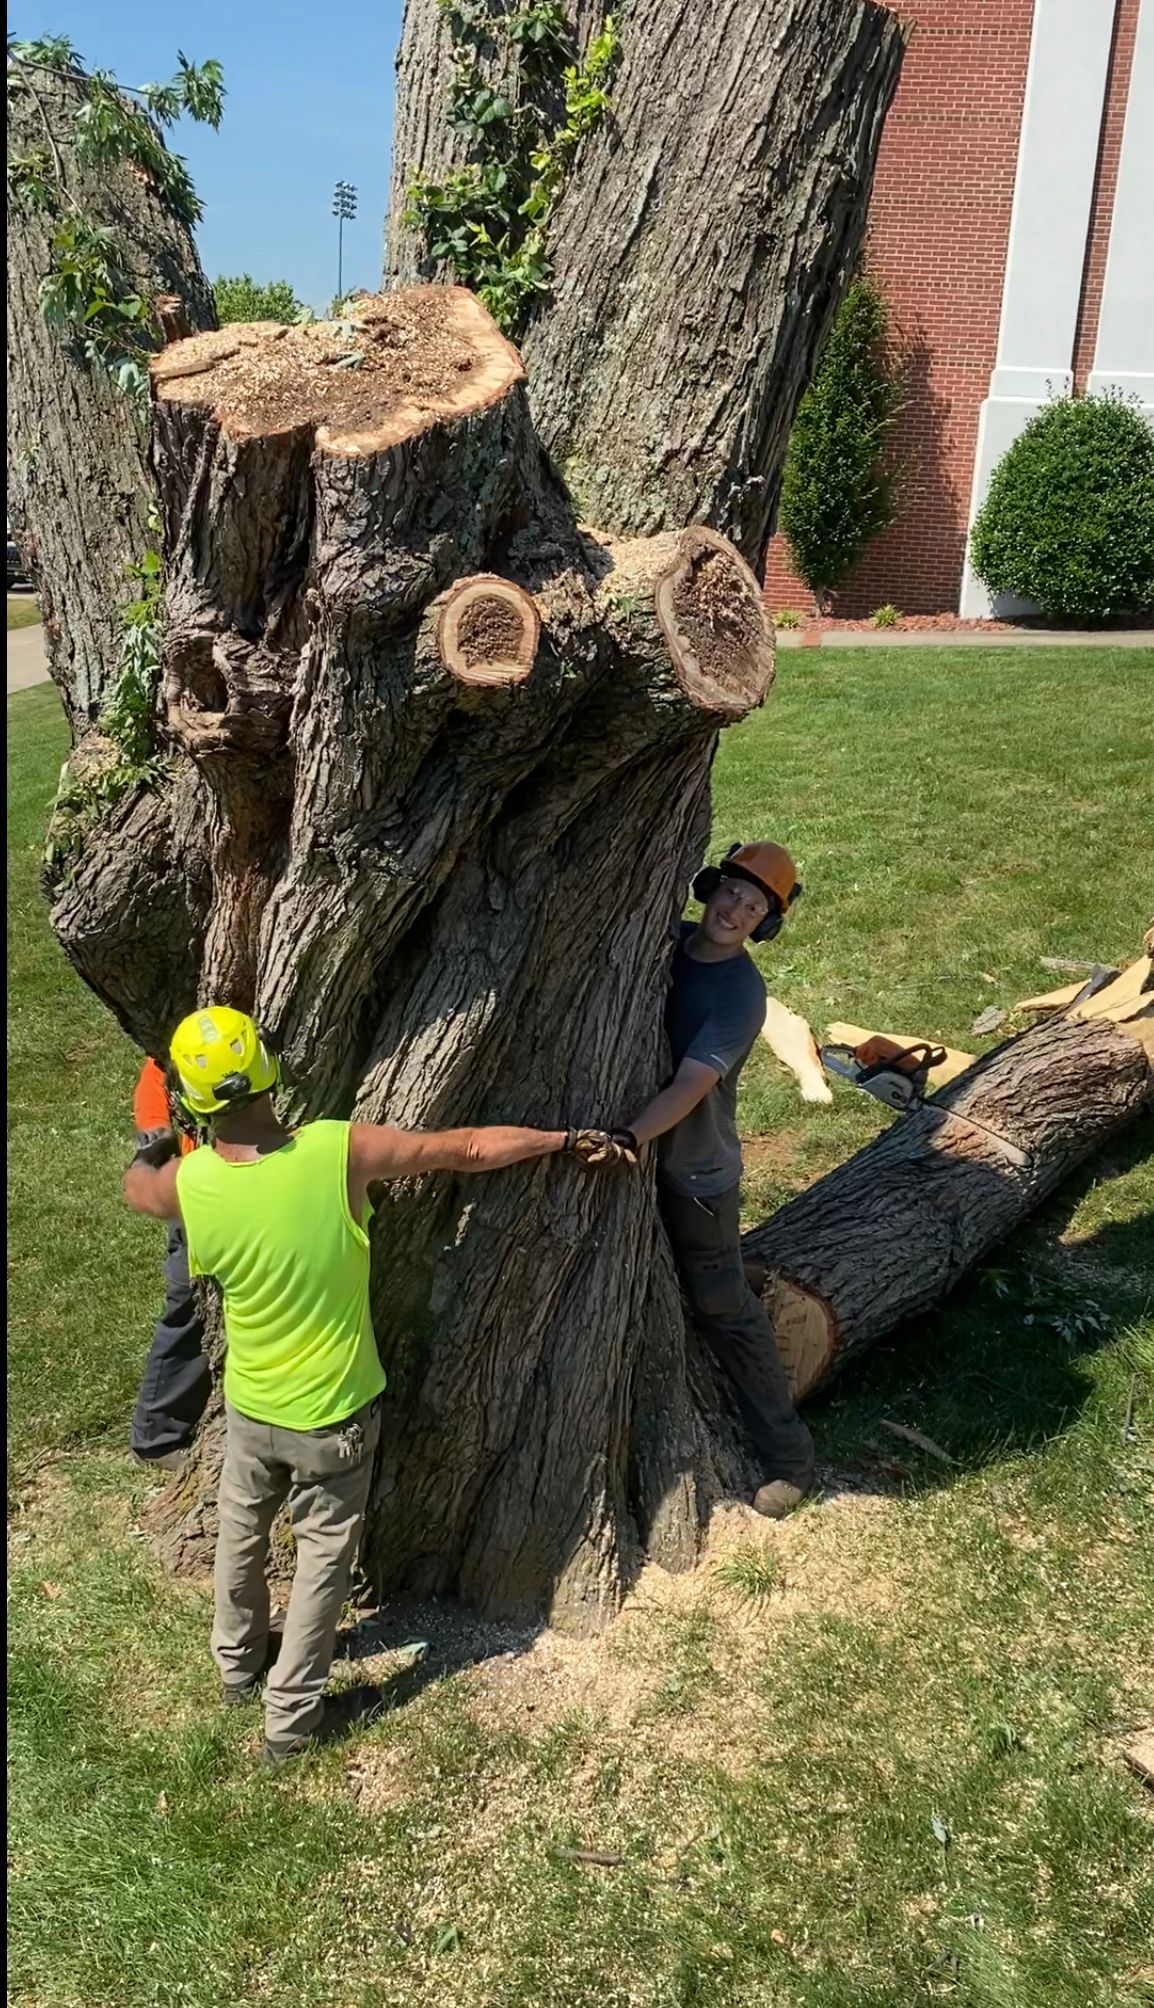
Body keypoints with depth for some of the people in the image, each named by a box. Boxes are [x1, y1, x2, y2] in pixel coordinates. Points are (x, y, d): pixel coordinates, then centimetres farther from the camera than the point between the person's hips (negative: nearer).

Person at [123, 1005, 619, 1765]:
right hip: (333, 1413, -3)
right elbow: (468, 1149, -18)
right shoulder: (340, 1151, -28)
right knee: (323, 1558, 18)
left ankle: (238, 1665, 51)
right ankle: (292, 1717, 32)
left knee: (242, 1535, 28)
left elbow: (136, 1185, 6)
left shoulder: (187, 1182, -20)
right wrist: (568, 1139, -5)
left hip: (250, 1405, 3)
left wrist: (151, 1148, 28)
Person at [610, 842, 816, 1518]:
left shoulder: (741, 994, -21)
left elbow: (691, 1085, -31)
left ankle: (789, 1455, 16)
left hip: (695, 1171, -6)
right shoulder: (665, 942, -3)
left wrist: (629, 1137, -45)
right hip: (637, 1158, 6)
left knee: (724, 1308, 2)